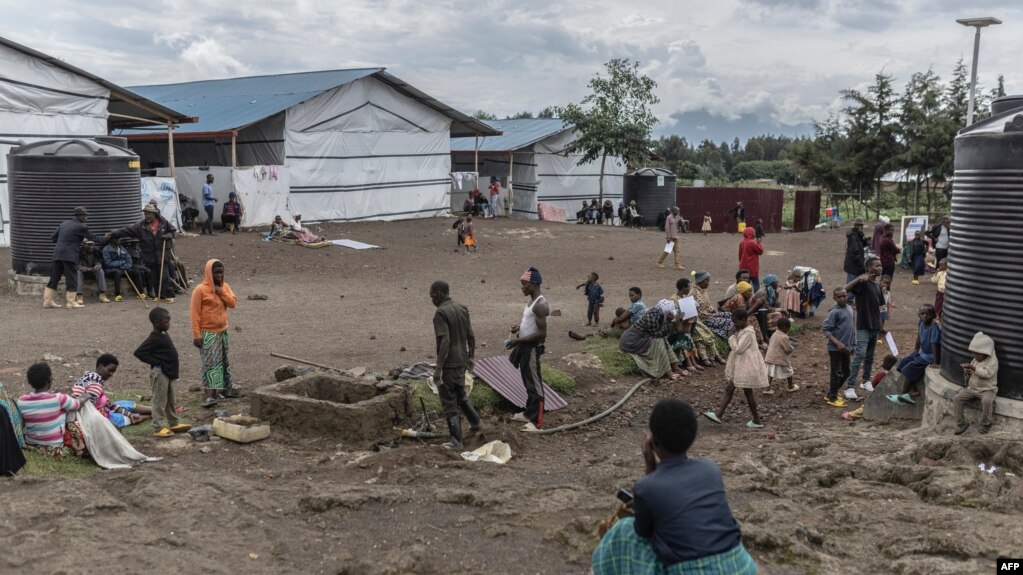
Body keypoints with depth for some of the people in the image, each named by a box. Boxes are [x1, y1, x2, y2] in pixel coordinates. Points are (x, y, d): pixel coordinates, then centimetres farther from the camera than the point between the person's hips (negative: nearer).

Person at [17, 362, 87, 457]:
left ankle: (74, 445, 6)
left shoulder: (21, 401, -9)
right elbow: (79, 404, -5)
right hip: (54, 450, -4)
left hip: (30, 445, 4)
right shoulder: (58, 399, -22)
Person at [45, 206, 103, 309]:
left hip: (57, 254, 7)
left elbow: (53, 238, 15)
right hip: (69, 255, -7)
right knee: (72, 278, 0)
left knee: (54, 277, 12)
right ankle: (71, 302, 2)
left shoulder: (64, 224, 15)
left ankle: (48, 301, 15)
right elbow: (93, 238, 5)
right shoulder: (81, 227, -5)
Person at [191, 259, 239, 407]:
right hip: (208, 333, -7)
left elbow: (233, 303, -5)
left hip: (222, 331, 7)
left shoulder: (225, 287, 7)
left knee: (224, 361, 16)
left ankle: (225, 388, 28)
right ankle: (208, 396, -13)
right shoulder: (200, 290, -13)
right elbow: (194, 314, -14)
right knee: (210, 363, -12)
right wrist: (196, 335, -17)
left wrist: (221, 291, -16)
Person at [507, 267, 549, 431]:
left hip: (532, 349, -10)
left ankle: (537, 422, 4)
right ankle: (529, 413, 32)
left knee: (534, 385, -3)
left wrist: (518, 341, -24)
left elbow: (542, 333, -26)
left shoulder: (540, 304, -22)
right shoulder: (533, 301, 9)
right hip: (524, 347, 10)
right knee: (528, 383, 20)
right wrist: (519, 327, 5)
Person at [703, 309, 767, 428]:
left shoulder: (748, 333, -20)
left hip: (747, 366, -10)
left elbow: (738, 348, -23)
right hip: (739, 366, 10)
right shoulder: (741, 331, 10)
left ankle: (757, 421, 11)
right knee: (729, 388, 6)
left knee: (748, 392, 0)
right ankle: (718, 414, 6)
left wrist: (732, 339, -12)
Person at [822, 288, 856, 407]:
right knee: (837, 374, 0)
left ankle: (830, 394, 28)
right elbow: (825, 329, -19)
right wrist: (837, 343, -24)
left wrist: (851, 345, 17)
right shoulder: (834, 312, -15)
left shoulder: (849, 308, 7)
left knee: (845, 373, 16)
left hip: (845, 347, 8)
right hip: (836, 348, -8)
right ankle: (832, 398, 13)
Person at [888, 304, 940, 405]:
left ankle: (904, 394, -6)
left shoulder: (934, 328, -26)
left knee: (910, 367, -18)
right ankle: (914, 391, -9)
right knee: (903, 362, -4)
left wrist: (936, 362, -27)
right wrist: (915, 350, 15)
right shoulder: (920, 323, -4)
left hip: (930, 356, -9)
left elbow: (934, 345, -28)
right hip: (922, 352, 9)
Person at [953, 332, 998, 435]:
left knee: (986, 401, -37)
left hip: (987, 389, -6)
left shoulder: (992, 361, -11)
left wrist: (973, 368, -28)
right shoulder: (975, 360, 9)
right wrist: (967, 372, -5)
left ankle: (985, 423, -12)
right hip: (972, 388, 6)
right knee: (956, 398, -12)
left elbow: (987, 373, -27)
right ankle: (961, 423, -5)